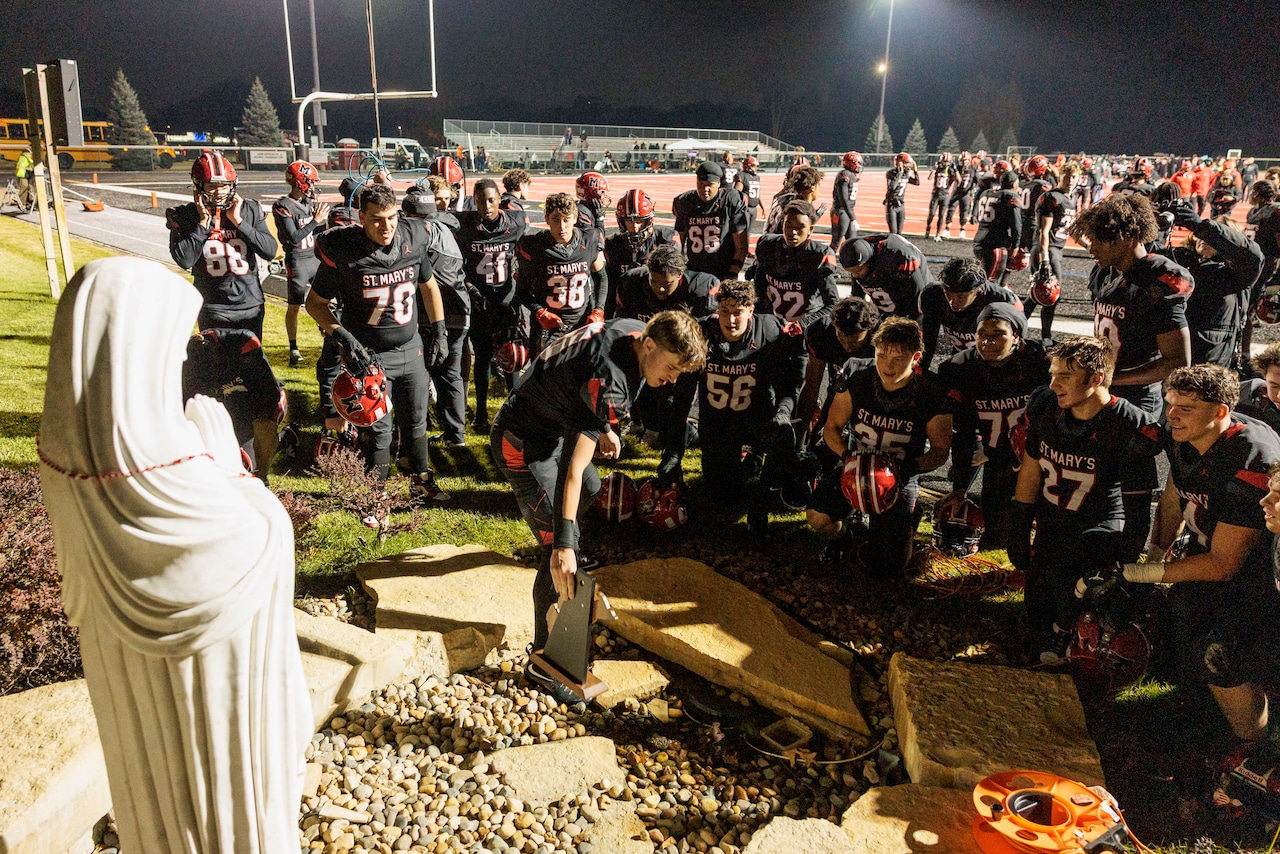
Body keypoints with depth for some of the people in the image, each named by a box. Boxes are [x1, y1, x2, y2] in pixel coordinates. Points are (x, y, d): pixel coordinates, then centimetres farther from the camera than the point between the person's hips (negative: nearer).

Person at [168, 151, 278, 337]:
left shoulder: (249, 210, 0)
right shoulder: (185, 216, -4)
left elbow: (270, 251, -8)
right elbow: (184, 260, -16)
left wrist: (238, 221, -12)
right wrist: (204, 222, -14)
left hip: (251, 306, 2)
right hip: (214, 310, -2)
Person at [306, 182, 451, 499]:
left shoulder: (413, 239, -7)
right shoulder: (342, 252, -18)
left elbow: (428, 285, 11)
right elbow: (315, 302, -6)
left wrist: (439, 332, 8)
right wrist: (342, 336, -18)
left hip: (411, 348, 4)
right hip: (369, 354, -4)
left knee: (416, 422, 17)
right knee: (377, 430, 2)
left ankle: (421, 482, 35)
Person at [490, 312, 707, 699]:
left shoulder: (635, 330, -8)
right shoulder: (611, 383, -35)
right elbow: (573, 468, -40)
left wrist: (604, 428, 17)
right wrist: (564, 545, -42)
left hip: (552, 424, 10)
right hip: (523, 443, -10)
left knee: (591, 489, 33)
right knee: (559, 555, -13)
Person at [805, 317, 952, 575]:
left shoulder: (931, 394, -16)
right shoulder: (858, 377, -10)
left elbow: (940, 449, -5)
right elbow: (831, 427, 0)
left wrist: (909, 468, -25)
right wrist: (847, 455, -21)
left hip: (900, 478, -2)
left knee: (888, 567, -14)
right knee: (817, 516, -28)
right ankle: (846, 535, 11)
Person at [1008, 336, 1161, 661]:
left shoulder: (1130, 428, -21)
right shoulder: (1044, 406, -7)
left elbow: (1137, 505, -15)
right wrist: (1019, 532, 4)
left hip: (1102, 525, -4)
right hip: (1051, 523, 4)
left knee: (1061, 568, -32)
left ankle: (1066, 632, -3)